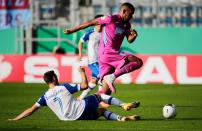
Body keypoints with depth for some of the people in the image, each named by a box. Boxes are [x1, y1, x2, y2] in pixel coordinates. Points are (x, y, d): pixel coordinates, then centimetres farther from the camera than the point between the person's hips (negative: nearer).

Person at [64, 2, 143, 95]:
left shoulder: (126, 25, 16)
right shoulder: (111, 19, -8)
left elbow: (129, 40, 20)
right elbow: (90, 23, -4)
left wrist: (133, 36, -5)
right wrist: (72, 30, 1)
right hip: (107, 53, -9)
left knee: (106, 91, 2)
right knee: (138, 62, -18)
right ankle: (112, 77, -24)